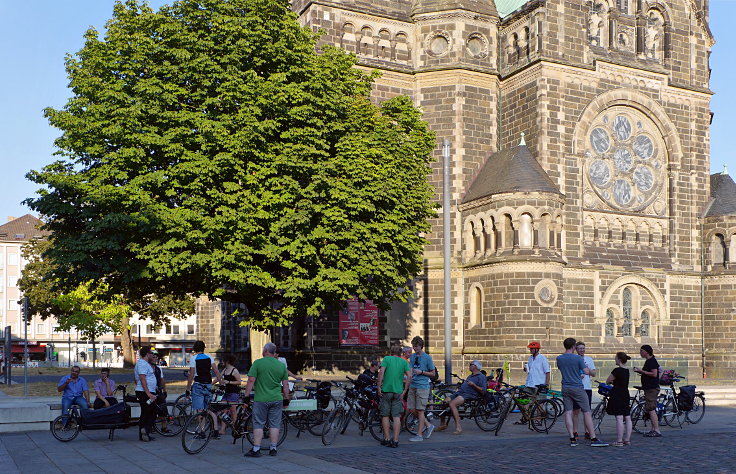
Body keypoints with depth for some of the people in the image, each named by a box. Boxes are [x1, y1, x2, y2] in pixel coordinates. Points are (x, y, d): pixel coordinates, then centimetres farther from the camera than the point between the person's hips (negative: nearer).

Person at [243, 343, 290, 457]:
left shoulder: (258, 363, -5)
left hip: (261, 399, -3)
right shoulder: (282, 365, 7)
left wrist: (247, 395, -4)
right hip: (277, 399, 3)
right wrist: (286, 398, 16)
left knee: (258, 424, 2)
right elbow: (285, 385, 8)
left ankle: (256, 449, 1)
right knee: (274, 424, 9)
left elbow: (251, 381, -10)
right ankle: (273, 449, 11)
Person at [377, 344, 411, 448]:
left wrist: (379, 387, -8)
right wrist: (404, 391, 1)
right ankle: (395, 441, -1)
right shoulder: (404, 362, 8)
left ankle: (387, 439, 10)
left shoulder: (386, 359, 3)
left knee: (385, 416, 9)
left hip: (386, 390, -1)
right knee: (396, 417, 3)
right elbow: (409, 376, -2)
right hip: (398, 391, 1)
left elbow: (381, 372, -11)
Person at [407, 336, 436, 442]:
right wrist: (409, 376, -8)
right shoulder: (412, 356, 13)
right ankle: (428, 425, 24)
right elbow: (411, 370, 13)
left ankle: (419, 435, 3)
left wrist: (421, 372, -12)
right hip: (412, 386, 6)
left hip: (422, 386, -6)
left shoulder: (427, 357, -4)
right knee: (412, 409, 5)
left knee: (420, 410, -4)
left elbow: (433, 373, 0)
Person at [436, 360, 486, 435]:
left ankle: (458, 427, -32)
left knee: (452, 404, -32)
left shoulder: (481, 376, 1)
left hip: (468, 395, -9)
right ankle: (443, 424, 7)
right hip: (460, 392, 9)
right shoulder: (470, 376, 31)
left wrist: (473, 385, -18)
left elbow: (483, 391, -9)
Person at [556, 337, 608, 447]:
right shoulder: (578, 358, -11)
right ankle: (593, 439, -1)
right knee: (587, 413, 0)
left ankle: (572, 439, 2)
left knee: (568, 413, 4)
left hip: (565, 388, 5)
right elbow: (586, 372, -12)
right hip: (577, 388, -4)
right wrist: (588, 368, 10)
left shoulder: (559, 358, 3)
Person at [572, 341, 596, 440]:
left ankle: (587, 432, 10)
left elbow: (594, 374, 10)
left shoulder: (589, 359, 11)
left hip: (587, 388, 2)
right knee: (575, 411, 2)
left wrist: (588, 369, -10)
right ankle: (575, 432, 8)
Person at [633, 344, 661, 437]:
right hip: (649, 388, 11)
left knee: (651, 409, -12)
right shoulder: (648, 361, 17)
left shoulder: (652, 361, -14)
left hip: (652, 388, -11)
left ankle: (657, 431, -12)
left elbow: (654, 374, -23)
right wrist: (640, 371, 12)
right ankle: (653, 429, 17)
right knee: (651, 409, 12)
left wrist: (642, 371, -17)